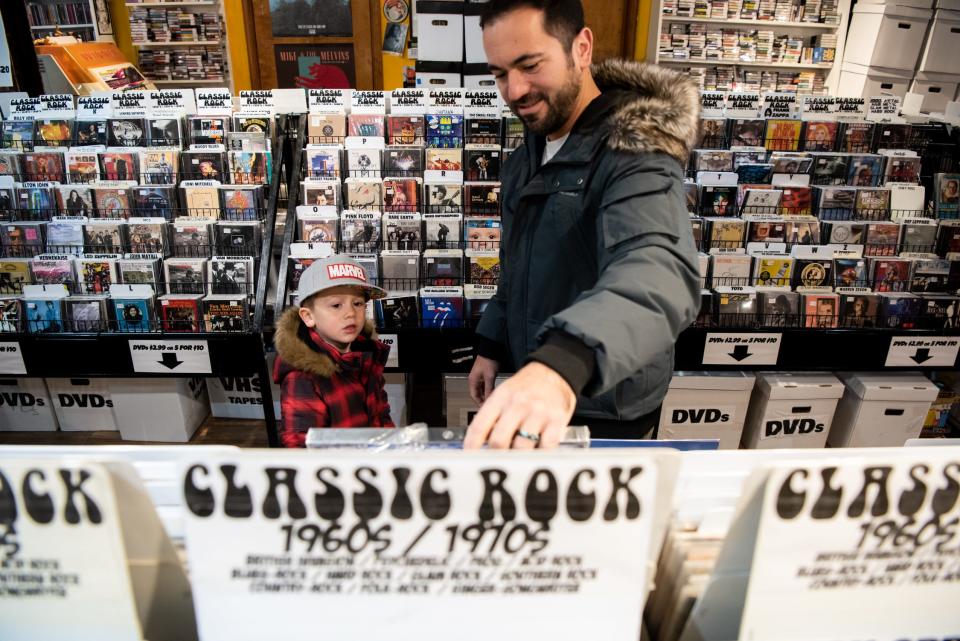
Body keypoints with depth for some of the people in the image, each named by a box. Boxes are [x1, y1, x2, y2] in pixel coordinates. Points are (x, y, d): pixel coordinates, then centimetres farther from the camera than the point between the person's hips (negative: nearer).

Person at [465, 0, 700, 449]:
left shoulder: (635, 153, -24)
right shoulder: (527, 157, 4)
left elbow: (659, 273, -44)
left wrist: (562, 362, -61)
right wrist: (491, 345, 8)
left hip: (605, 410, -7)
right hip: (534, 388, 8)